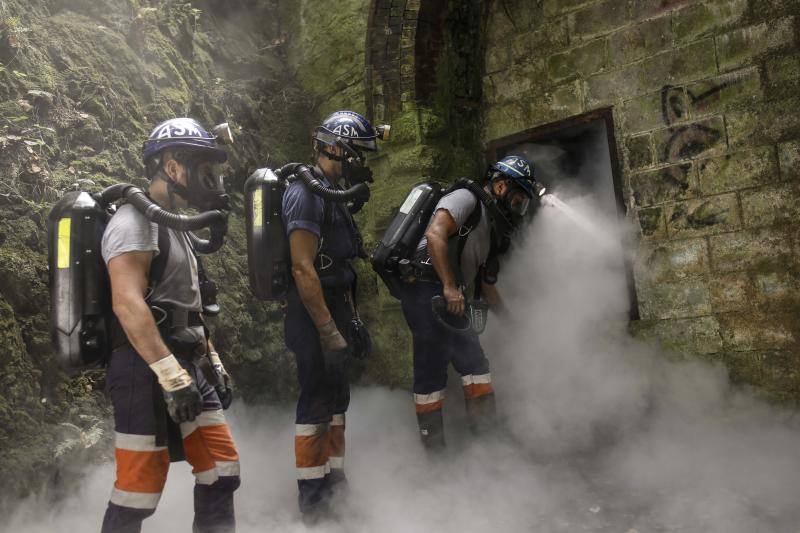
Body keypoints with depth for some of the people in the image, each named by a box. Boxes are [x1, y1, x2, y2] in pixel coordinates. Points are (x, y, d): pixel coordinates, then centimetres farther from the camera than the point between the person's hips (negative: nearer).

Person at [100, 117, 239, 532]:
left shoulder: (175, 225, 20)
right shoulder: (136, 220, -10)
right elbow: (127, 303, -23)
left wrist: (212, 362, 21)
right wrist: (171, 374, -27)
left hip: (187, 367, 9)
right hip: (146, 370, -9)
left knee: (222, 471, 9)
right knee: (139, 492, -3)